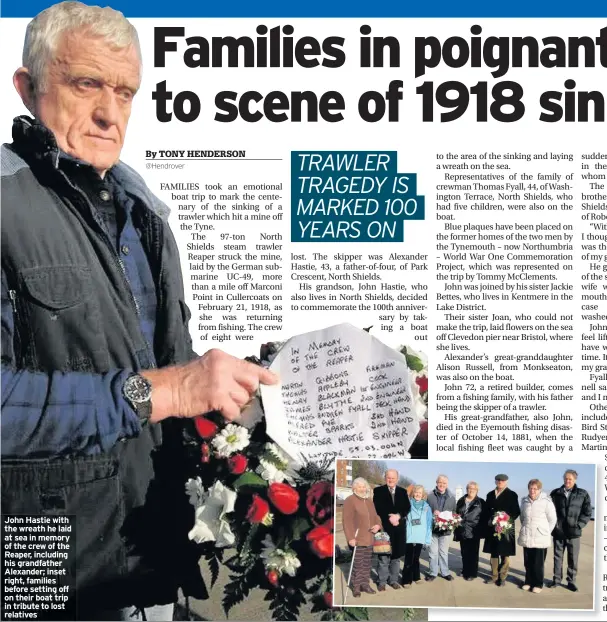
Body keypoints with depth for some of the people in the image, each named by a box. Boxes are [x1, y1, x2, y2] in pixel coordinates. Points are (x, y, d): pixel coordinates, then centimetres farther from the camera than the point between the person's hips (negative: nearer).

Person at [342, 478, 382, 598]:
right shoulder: (350, 501, -10)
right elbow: (347, 520, -16)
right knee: (357, 564, -4)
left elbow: (375, 516, 23)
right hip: (357, 539, -7)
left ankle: (365, 584, 24)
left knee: (367, 564, 12)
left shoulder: (369, 501, 15)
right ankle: (356, 587, 6)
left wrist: (378, 525, 1)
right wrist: (350, 537, -22)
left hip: (369, 539, 7)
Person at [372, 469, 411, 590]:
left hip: (399, 528, 3)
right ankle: (382, 581, 6)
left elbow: (407, 507, 6)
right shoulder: (378, 491, 1)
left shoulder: (403, 491, 11)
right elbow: (377, 508, -5)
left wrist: (398, 516, -11)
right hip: (384, 527, -3)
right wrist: (389, 518, -14)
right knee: (383, 556, -1)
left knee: (396, 555, 8)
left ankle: (394, 580, 18)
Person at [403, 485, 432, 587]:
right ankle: (407, 580, 0)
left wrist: (428, 539, 0)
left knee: (416, 558, 12)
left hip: (420, 537, 2)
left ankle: (416, 576, 25)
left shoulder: (426, 507, 6)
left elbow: (429, 524, 5)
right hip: (409, 536, -2)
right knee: (409, 559, -5)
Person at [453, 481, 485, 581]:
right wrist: (456, 531, 7)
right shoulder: (461, 501, 10)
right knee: (464, 553, 8)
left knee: (473, 553, 1)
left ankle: (472, 573, 9)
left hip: (474, 532, -3)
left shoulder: (481, 502, 3)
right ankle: (465, 572, 20)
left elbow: (484, 518, 1)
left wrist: (482, 531, -7)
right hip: (462, 532, 3)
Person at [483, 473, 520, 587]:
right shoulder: (490, 494, 12)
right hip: (492, 528, 4)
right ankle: (494, 576, 16)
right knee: (493, 553, 8)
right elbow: (487, 510, 14)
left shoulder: (512, 495, -1)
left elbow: (516, 512, -4)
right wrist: (488, 520, -3)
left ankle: (502, 578, 9)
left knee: (505, 554, 1)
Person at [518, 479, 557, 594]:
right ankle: (528, 581, 23)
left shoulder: (546, 502, -11)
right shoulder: (524, 501, 5)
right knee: (528, 562, 10)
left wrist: (545, 532, 1)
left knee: (538, 564, 0)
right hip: (526, 537, 4)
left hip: (541, 538, -4)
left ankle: (538, 584, 12)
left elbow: (552, 519, -4)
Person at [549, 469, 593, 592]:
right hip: (558, 532, 1)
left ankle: (571, 581, 16)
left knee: (573, 558, 5)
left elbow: (587, 513, 0)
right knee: (557, 557, 10)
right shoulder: (555, 493, 1)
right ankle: (556, 579, 21)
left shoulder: (583, 494, 0)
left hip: (573, 532, -1)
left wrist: (578, 525, -7)